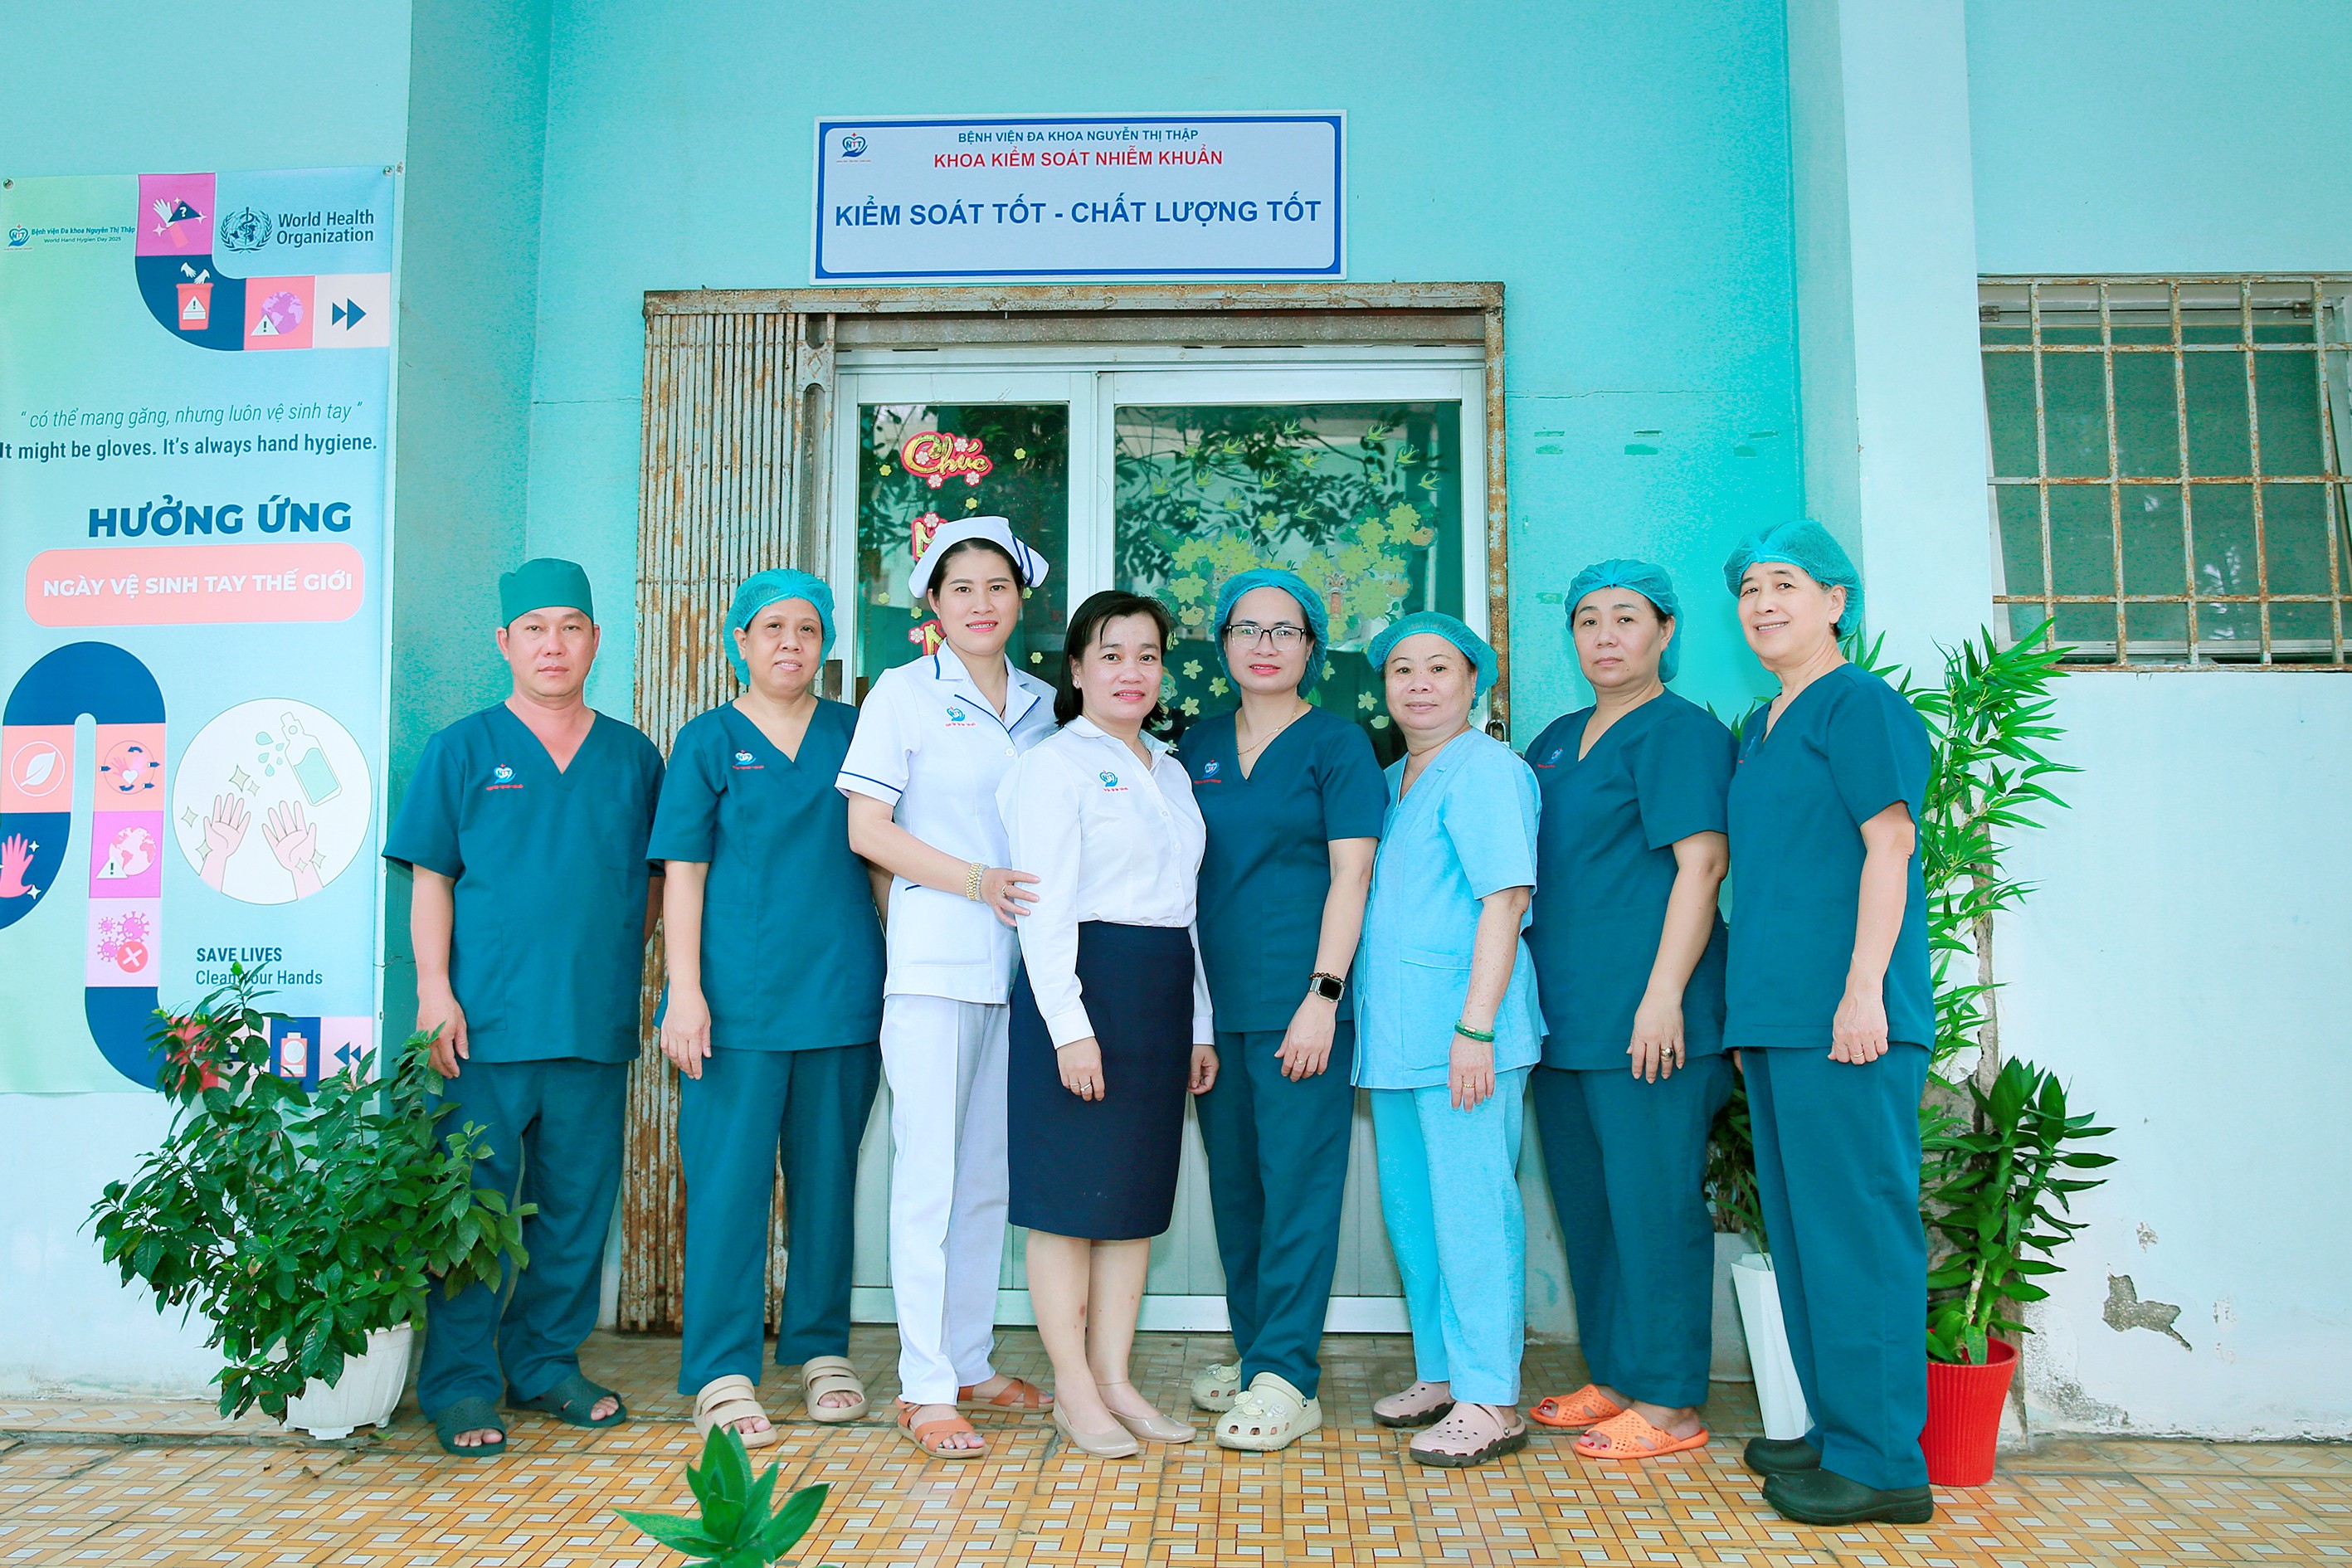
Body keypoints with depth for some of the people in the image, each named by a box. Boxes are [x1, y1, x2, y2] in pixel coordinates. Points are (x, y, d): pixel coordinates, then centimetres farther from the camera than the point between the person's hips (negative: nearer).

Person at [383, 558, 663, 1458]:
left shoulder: (633, 759, 12)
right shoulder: (463, 751, 5)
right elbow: (430, 880, 2)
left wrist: (632, 981, 7)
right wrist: (434, 992, -7)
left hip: (597, 1022, 3)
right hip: (486, 1022, -3)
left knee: (577, 1203, 9)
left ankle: (546, 1364, 24)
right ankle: (460, 1386, 12)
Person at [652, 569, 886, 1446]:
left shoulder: (853, 733, 11)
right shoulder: (708, 741, 3)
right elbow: (683, 872, -1)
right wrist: (685, 991, -9)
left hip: (842, 990, 3)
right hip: (740, 996, -3)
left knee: (828, 1173, 10)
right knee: (730, 1177, -1)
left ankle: (822, 1350, 23)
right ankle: (722, 1374, 8)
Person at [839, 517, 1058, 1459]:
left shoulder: (1042, 704, 13)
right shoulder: (903, 693, 0)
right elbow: (866, 828, -5)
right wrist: (976, 880, -14)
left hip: (1021, 962, 5)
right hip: (935, 961, -5)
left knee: (992, 1174, 11)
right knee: (929, 1174, -3)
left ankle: (970, 1360, 23)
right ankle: (924, 1388, 5)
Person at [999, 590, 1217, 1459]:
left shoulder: (1171, 772, 18)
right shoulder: (1054, 764, -4)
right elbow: (1045, 906, -12)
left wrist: (1200, 1025, 16)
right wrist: (1071, 1026, -19)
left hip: (1162, 995, 7)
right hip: (1079, 986, -7)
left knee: (1138, 1192, 10)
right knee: (1071, 1193, 0)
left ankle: (1115, 1379, 20)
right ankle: (1073, 1390, 11)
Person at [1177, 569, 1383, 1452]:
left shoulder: (1336, 744, 1)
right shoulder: (1198, 748, 14)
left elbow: (1350, 877, -6)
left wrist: (1323, 995, -14)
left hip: (1298, 999, -5)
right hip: (1215, 1001, 5)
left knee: (1296, 1183, -5)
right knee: (1234, 1183, 11)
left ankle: (1286, 1378, 2)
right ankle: (1252, 1353, 24)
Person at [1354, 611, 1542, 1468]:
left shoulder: (1485, 768, -8)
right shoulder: (1390, 780, 18)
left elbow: (1505, 898, -15)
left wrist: (1476, 1026, -21)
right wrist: (1364, 1014, 16)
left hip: (1462, 1027, -9)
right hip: (1396, 1032, 9)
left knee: (1470, 1208, -5)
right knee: (1409, 1205, 15)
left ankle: (1490, 1400, 4)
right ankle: (1440, 1372, 28)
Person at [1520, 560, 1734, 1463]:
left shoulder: (1681, 731, -6)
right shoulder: (1557, 741, 18)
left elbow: (1701, 864, -15)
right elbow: (1527, 869, 26)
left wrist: (1664, 994, -21)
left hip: (1644, 1015, -8)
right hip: (1568, 1016, 9)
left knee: (1652, 1201, -3)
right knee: (1586, 1201, 13)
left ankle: (1669, 1404, 7)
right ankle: (1614, 1379, 26)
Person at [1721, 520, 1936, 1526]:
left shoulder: (1859, 705, -5)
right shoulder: (1761, 728, 20)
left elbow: (1889, 844, -13)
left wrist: (1864, 987, -20)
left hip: (1842, 1014, -9)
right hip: (1776, 1016, 9)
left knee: (1854, 1225, -5)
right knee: (1802, 1226, 13)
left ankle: (1881, 1462, 3)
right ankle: (1838, 1430, 24)